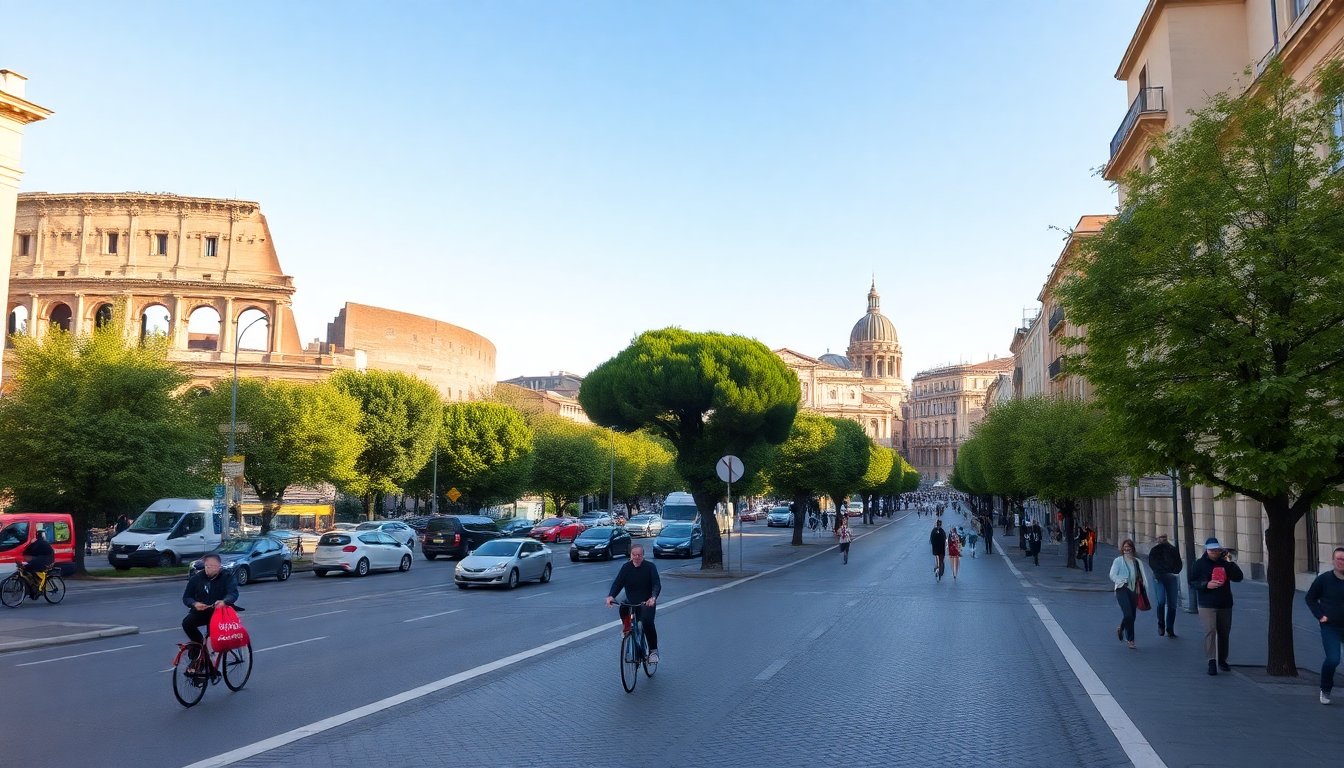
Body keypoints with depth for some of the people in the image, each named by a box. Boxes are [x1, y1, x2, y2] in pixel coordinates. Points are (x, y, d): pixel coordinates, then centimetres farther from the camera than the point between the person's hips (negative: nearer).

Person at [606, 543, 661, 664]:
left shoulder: (650, 567, -6)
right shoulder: (626, 567, 1)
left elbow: (657, 584, -16)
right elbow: (617, 583, -8)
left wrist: (653, 597, -36)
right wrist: (611, 596, -28)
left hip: (647, 603, -3)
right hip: (630, 602, 3)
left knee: (647, 622, -26)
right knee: (623, 608, -29)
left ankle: (653, 650, -10)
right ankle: (626, 627, 1)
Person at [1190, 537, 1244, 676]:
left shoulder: (1224, 563, 7)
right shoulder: (1200, 564, -1)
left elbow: (1238, 577, -1)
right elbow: (1192, 581, -3)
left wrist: (1230, 563, -11)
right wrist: (1206, 585, -19)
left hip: (1225, 605, 4)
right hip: (1207, 605, -4)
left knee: (1224, 633, 12)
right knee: (1210, 631, -15)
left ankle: (1222, 660, 28)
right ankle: (1212, 662, -17)